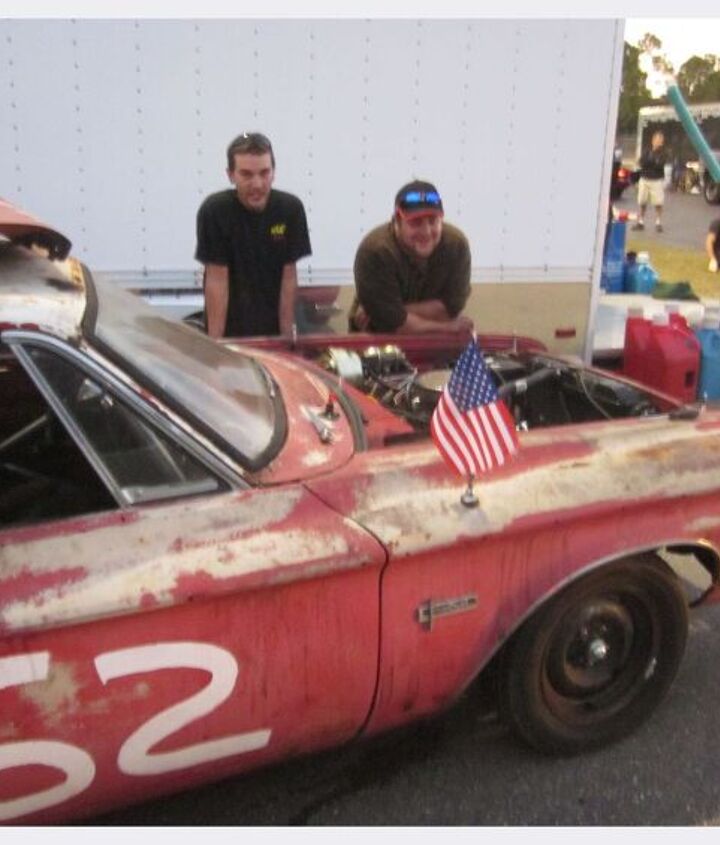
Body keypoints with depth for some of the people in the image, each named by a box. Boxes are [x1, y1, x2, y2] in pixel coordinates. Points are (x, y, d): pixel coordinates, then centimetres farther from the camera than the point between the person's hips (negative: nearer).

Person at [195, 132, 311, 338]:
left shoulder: (290, 208, -8)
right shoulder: (214, 210, -15)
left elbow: (289, 276, -4)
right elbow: (217, 280, -14)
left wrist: (286, 334, -6)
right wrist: (215, 341, -16)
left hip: (273, 328, 3)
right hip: (229, 331, -2)